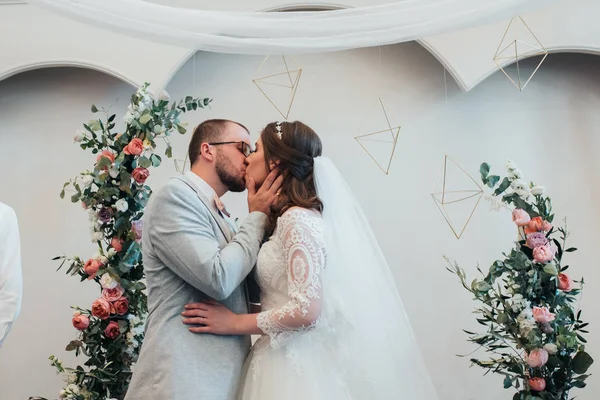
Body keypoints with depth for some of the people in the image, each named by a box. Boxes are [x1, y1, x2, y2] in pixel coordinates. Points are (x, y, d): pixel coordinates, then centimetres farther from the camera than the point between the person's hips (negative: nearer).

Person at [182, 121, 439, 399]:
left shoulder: (297, 219, -16)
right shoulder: (283, 220, 11)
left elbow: (306, 310, -23)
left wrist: (235, 322, -13)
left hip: (298, 364, -9)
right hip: (285, 360, 9)